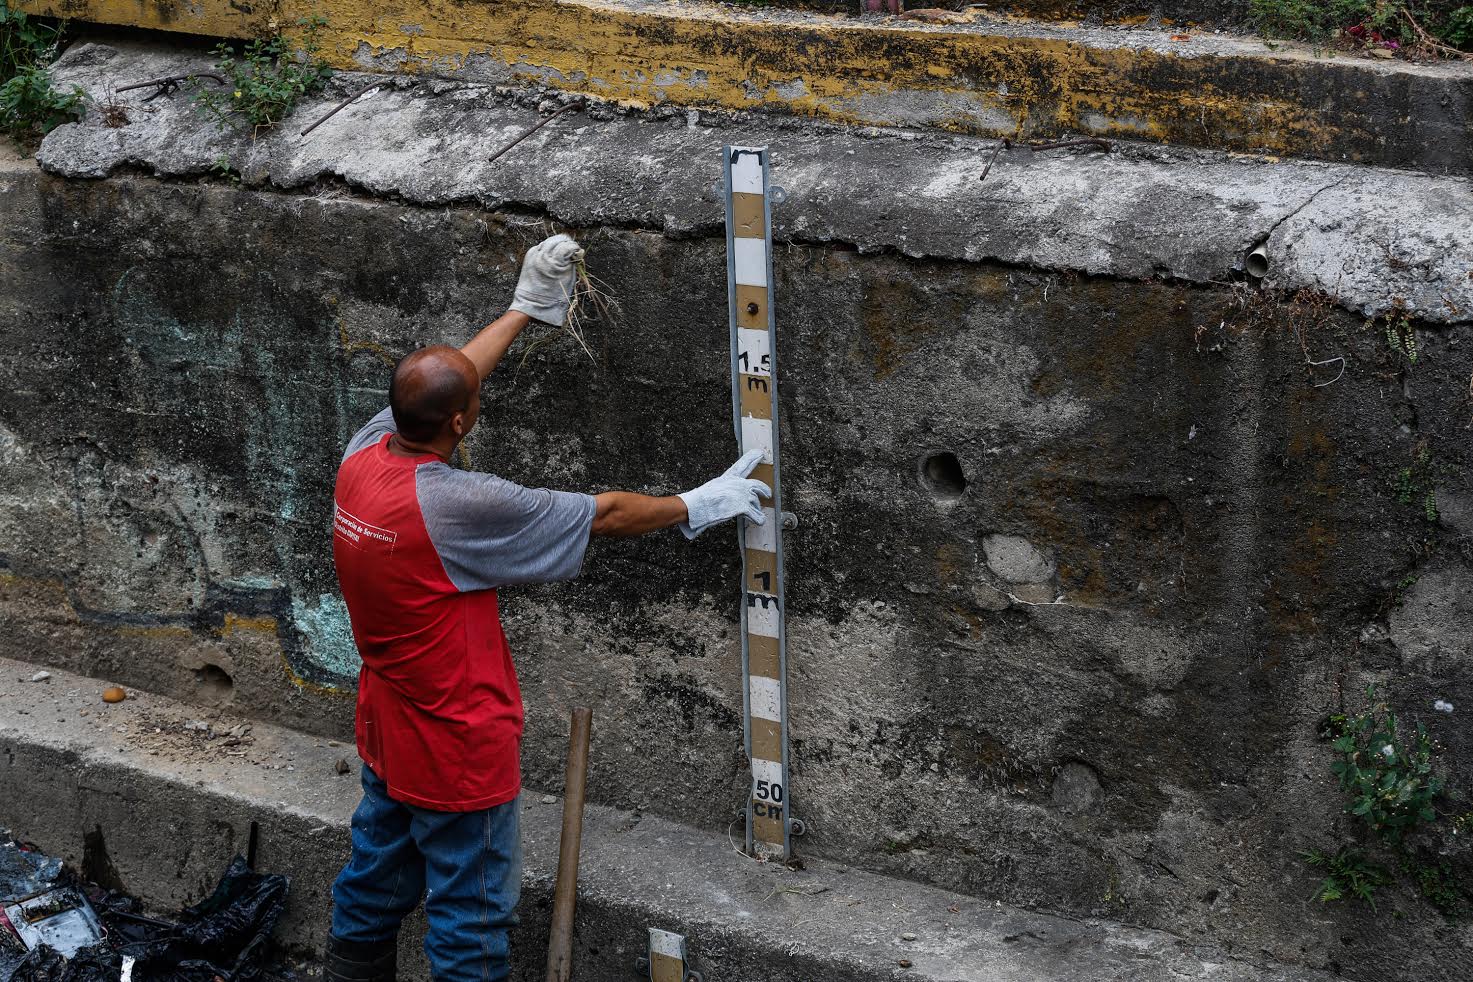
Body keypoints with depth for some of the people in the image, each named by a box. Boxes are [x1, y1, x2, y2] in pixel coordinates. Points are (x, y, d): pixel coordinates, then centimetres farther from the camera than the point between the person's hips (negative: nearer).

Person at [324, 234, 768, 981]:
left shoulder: (362, 456, -10)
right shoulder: (458, 505, -31)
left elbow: (451, 377, 7)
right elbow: (604, 515, -19)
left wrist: (527, 308, 17)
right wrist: (695, 507, -4)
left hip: (386, 733, 8)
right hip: (458, 751, -8)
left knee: (373, 891, 23)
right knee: (470, 920, 8)